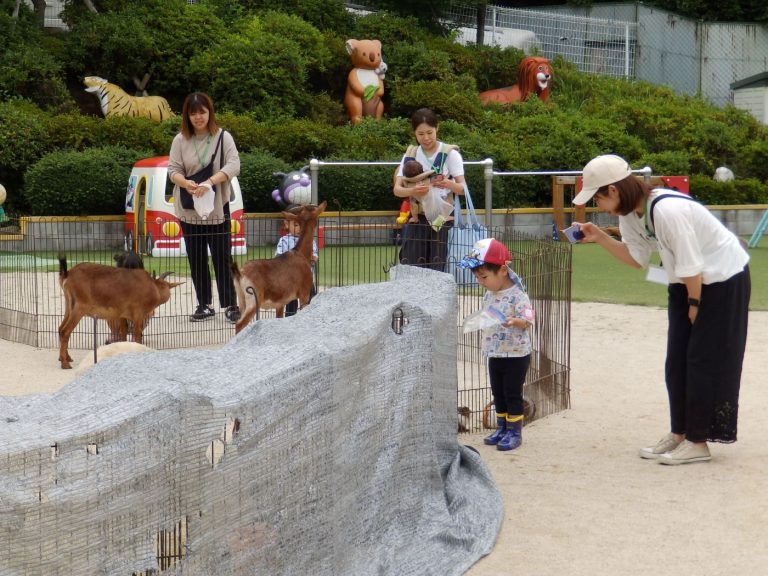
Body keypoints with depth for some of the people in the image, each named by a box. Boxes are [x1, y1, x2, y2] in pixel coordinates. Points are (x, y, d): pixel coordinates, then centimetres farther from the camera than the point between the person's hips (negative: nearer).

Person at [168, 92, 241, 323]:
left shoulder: (223, 137, -3)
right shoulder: (180, 140, 3)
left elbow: (234, 166, -14)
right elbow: (173, 170, 0)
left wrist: (209, 182, -28)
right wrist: (186, 183, -23)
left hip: (217, 208, -2)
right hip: (189, 209, 2)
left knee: (222, 258, -1)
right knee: (196, 259, 8)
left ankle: (230, 305, 7)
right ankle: (204, 305, 17)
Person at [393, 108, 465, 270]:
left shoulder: (450, 153, -2)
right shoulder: (411, 154, 6)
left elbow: (462, 188, -8)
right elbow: (397, 189, -3)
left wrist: (448, 184, -31)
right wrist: (412, 191, -26)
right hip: (417, 218, 3)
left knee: (436, 271, -7)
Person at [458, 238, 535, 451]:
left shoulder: (517, 295, -18)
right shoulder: (489, 295, 7)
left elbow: (527, 319, -25)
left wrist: (515, 321, -42)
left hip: (516, 354, -8)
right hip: (495, 354, 8)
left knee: (513, 394, 0)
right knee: (498, 393, 15)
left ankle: (514, 431, 10)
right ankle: (502, 428, 26)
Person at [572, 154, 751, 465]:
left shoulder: (667, 210, -33)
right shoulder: (629, 213, -6)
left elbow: (691, 266, -26)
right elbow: (637, 258, 4)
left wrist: (694, 304, -13)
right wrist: (600, 237, -7)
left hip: (722, 278, -9)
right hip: (686, 284, 9)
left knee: (705, 360, -4)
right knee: (677, 361, 9)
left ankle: (698, 442, 3)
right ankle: (679, 433, 19)